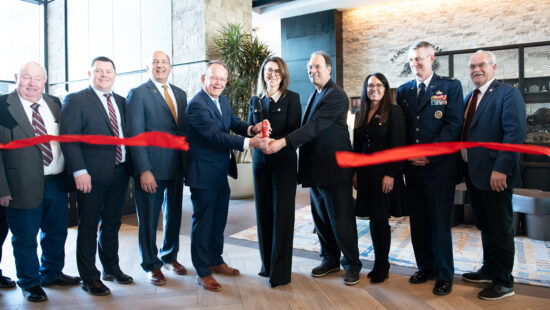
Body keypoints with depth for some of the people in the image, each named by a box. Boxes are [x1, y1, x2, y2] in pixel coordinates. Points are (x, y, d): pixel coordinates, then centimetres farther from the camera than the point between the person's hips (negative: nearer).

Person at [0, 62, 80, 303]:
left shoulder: (54, 104, 8)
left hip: (56, 182, 5)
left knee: (57, 233, 19)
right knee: (25, 239, 10)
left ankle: (51, 274, 41)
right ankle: (30, 283, 32)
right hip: (24, 186, -5)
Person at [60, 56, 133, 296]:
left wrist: (131, 168, 5)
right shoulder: (75, 100, -5)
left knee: (112, 224, 18)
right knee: (88, 227, 7)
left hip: (119, 174, 5)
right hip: (91, 176, -5)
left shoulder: (120, 101, 12)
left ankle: (111, 268, 34)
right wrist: (79, 172, -19)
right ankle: (89, 277, 20)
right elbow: (68, 139, -12)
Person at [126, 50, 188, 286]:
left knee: (174, 214, 17)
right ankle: (152, 265, 25)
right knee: (149, 218, 7)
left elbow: (184, 129, 11)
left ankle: (170, 257, 36)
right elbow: (135, 134, -11)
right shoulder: (138, 94, -5)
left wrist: (186, 162, 5)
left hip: (176, 167, 5)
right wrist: (144, 170, -18)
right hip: (151, 169, -5)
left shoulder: (180, 94, 11)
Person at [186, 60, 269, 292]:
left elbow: (235, 123, 2)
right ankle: (202, 272, 18)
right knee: (203, 222, 3)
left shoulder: (223, 101, 9)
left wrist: (251, 129, -21)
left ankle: (216, 261, 37)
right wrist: (249, 143, -38)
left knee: (219, 220, 20)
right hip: (203, 174, -9)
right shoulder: (196, 105, -19)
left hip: (221, 173, 9)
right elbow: (215, 135, -28)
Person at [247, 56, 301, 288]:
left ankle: (280, 270, 5)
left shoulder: (291, 98, 0)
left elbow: (294, 129, -8)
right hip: (260, 161, 4)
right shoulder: (255, 101, 13)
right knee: (263, 212, 8)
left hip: (284, 161, -4)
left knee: (282, 213, -3)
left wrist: (274, 142, -23)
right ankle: (267, 263, 22)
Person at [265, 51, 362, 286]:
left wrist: (284, 141, -32)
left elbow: (315, 126, -24)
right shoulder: (315, 95, 17)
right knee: (321, 219, 16)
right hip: (316, 168, 9)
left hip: (334, 168, -9)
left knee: (341, 219, 1)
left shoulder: (336, 95, -13)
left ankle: (352, 264, 17)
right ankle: (330, 260, 31)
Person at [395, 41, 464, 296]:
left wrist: (428, 154, -14)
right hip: (412, 168, 4)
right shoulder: (403, 91, 12)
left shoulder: (451, 87, 1)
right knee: (418, 224, 11)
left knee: (440, 225, 3)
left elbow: (454, 125, -7)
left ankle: (444, 276, 19)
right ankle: (425, 268, 27)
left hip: (440, 167, -4)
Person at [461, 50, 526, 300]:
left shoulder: (508, 94, -9)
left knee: (500, 229, 4)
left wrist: (501, 170, -24)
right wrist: (464, 166, 8)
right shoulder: (470, 97, 15)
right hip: (473, 174, 7)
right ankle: (489, 269, 33)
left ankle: (504, 282, 18)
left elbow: (515, 133, -19)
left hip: (495, 175, -7)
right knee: (485, 226, 18)